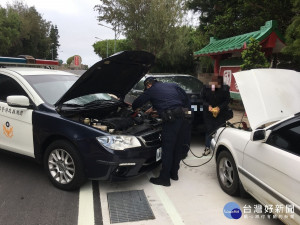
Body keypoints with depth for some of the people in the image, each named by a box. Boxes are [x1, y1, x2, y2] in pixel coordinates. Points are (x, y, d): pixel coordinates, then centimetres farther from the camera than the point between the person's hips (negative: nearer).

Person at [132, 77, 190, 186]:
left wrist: (133, 109, 40)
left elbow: (136, 103, 19)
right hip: (181, 116, 7)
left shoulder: (151, 90, 8)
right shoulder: (172, 85, 22)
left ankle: (164, 178, 7)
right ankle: (174, 173, 30)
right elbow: (185, 97, 16)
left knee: (167, 149, -1)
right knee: (177, 147, 16)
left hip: (170, 120, -7)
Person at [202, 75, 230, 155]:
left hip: (221, 113, -1)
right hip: (208, 113, 1)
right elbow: (203, 100, 3)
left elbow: (227, 100, -5)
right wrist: (208, 106, -14)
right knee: (209, 130, 4)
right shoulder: (206, 89, -5)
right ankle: (207, 148, 14)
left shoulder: (224, 89, -9)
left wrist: (220, 107, -17)